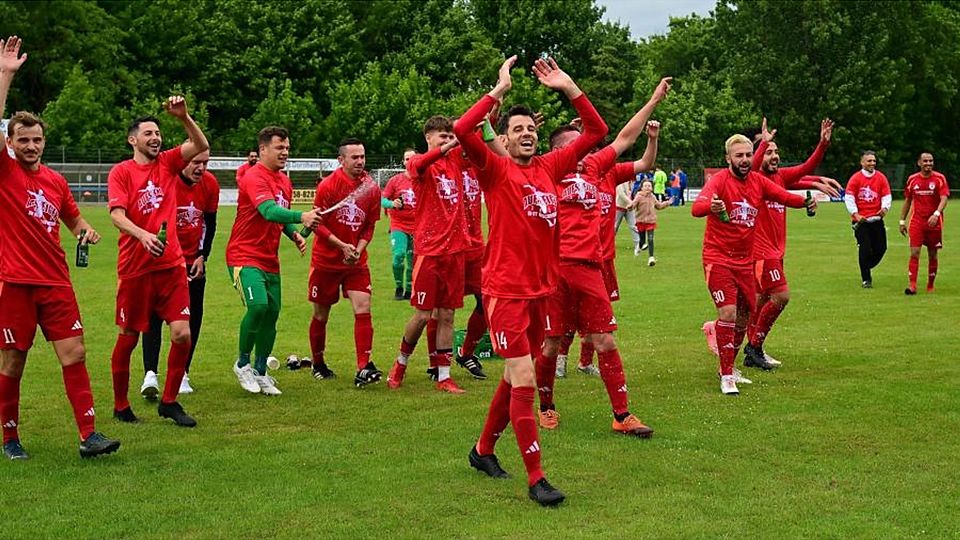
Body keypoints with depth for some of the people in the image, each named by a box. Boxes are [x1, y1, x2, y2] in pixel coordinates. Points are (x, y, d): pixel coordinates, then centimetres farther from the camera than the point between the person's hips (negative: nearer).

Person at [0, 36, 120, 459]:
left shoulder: (56, 181, 11)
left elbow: (73, 220, 26)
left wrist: (86, 231, 3)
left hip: (56, 281, 4)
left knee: (74, 353, -3)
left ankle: (88, 435, -1)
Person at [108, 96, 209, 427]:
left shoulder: (168, 162, 8)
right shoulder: (121, 172, -2)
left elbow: (201, 146, -4)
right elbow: (116, 214, -14)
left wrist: (184, 117, -19)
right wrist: (143, 235, -30)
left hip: (171, 264, 3)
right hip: (135, 267, -3)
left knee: (182, 334, -4)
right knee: (128, 338, 7)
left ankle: (169, 401, 12)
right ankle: (120, 406, 23)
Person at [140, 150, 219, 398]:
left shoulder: (210, 184, -5)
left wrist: (202, 256, 2)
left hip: (193, 260, 4)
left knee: (193, 317, 4)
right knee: (154, 314, -13)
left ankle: (182, 374, 15)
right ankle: (150, 375, -17)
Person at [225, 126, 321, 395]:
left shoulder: (285, 181, 12)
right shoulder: (254, 177, -15)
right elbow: (269, 211, -32)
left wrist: (295, 234, 5)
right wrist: (301, 217, -47)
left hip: (270, 260, 8)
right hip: (244, 255, -8)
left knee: (272, 313, 7)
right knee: (258, 305, -25)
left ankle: (260, 373, 21)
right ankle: (243, 363, -3)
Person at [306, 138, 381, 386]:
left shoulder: (372, 188, -1)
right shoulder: (328, 186, -10)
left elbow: (369, 226, 6)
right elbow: (319, 225, -8)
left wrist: (358, 250, -10)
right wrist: (341, 245, -19)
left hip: (356, 261, 2)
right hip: (326, 260, -2)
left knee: (363, 309, -14)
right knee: (321, 315, 9)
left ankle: (363, 368, -16)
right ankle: (318, 364, 29)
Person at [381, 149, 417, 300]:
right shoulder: (395, 180, -1)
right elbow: (382, 200, -2)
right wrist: (392, 204, -22)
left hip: (416, 228, 2)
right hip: (398, 226, -2)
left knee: (412, 262, 7)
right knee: (399, 254, -20)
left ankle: (409, 291, 22)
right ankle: (399, 288, -2)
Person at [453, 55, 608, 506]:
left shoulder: (549, 167, 8)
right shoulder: (496, 170, -6)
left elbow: (596, 131, 11)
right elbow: (461, 131, -23)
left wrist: (568, 88, 2)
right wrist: (499, 90, -18)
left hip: (541, 290, 6)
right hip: (506, 291, -6)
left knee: (514, 378, 18)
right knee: (524, 381, -10)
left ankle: (483, 448, 37)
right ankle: (535, 478, -4)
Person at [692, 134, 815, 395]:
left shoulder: (758, 182, 3)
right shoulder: (720, 180, -15)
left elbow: (785, 197, 6)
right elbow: (696, 207, -32)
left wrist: (806, 201, -17)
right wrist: (711, 206, -56)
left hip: (745, 260, 6)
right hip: (718, 258, -6)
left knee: (744, 316, 12)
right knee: (728, 312, -16)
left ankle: (729, 367, 32)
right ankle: (726, 376, -6)